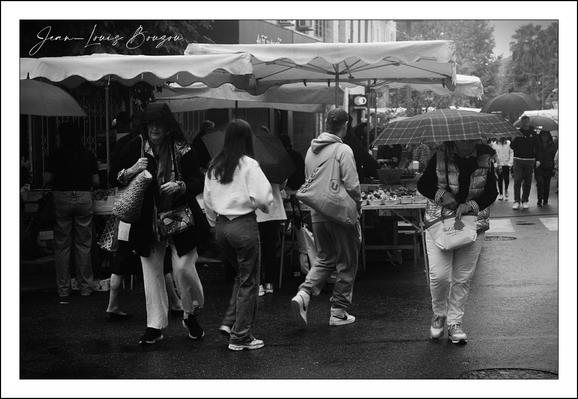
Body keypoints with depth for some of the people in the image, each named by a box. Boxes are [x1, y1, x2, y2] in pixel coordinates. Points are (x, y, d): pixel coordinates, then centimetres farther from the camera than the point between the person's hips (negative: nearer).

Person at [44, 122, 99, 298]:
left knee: (62, 245, 5)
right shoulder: (89, 155, 3)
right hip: (84, 198, 2)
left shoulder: (57, 155, -3)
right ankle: (85, 286, 10)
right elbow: (96, 181, 4)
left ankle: (63, 288, 7)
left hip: (62, 198, -2)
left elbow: (47, 180, -5)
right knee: (84, 245, 8)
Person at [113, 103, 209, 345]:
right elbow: (117, 179, 6)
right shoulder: (135, 148, -2)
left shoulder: (181, 150, -7)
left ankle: (192, 314, 16)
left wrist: (180, 186, -25)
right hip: (147, 221, 2)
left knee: (183, 267, -11)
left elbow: (198, 182, -6)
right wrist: (131, 172, -15)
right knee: (152, 271, 6)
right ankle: (155, 327, 15)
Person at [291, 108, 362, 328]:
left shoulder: (311, 150, 7)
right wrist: (357, 205, -1)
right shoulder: (343, 150, -15)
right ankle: (339, 312, 11)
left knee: (324, 259, 19)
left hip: (317, 214, 6)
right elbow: (352, 186, -18)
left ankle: (303, 294, -3)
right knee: (346, 264, 7)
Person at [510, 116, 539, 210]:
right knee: (517, 181, -8)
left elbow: (537, 147, 8)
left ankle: (525, 201, 13)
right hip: (518, 160, -1)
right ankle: (516, 201, -6)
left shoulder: (533, 133, 5)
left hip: (529, 160, 1)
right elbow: (512, 145, 8)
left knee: (527, 181, 5)